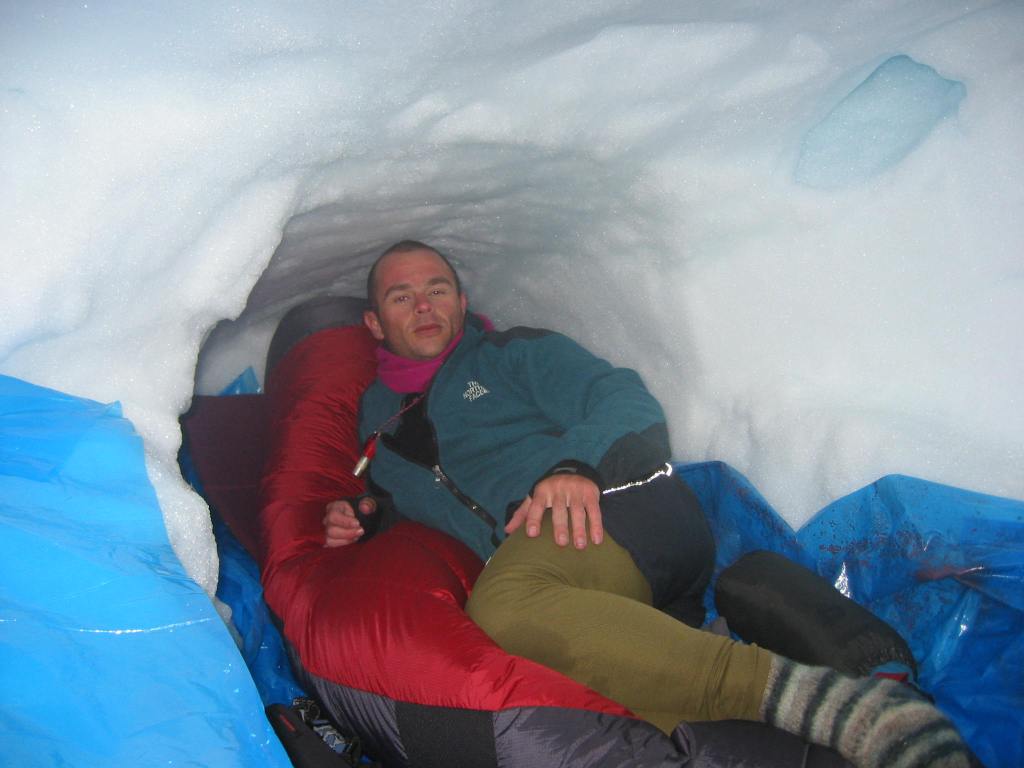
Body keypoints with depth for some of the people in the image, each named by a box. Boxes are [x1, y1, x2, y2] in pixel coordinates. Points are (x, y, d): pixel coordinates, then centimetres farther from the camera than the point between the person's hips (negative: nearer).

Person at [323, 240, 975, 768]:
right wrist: (361, 517, 15)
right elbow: (406, 502, 41)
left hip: (622, 509, -5)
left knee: (507, 601, -39)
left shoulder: (513, 354, 15)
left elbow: (626, 403, 3)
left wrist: (574, 463, -19)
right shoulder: (378, 421, 30)